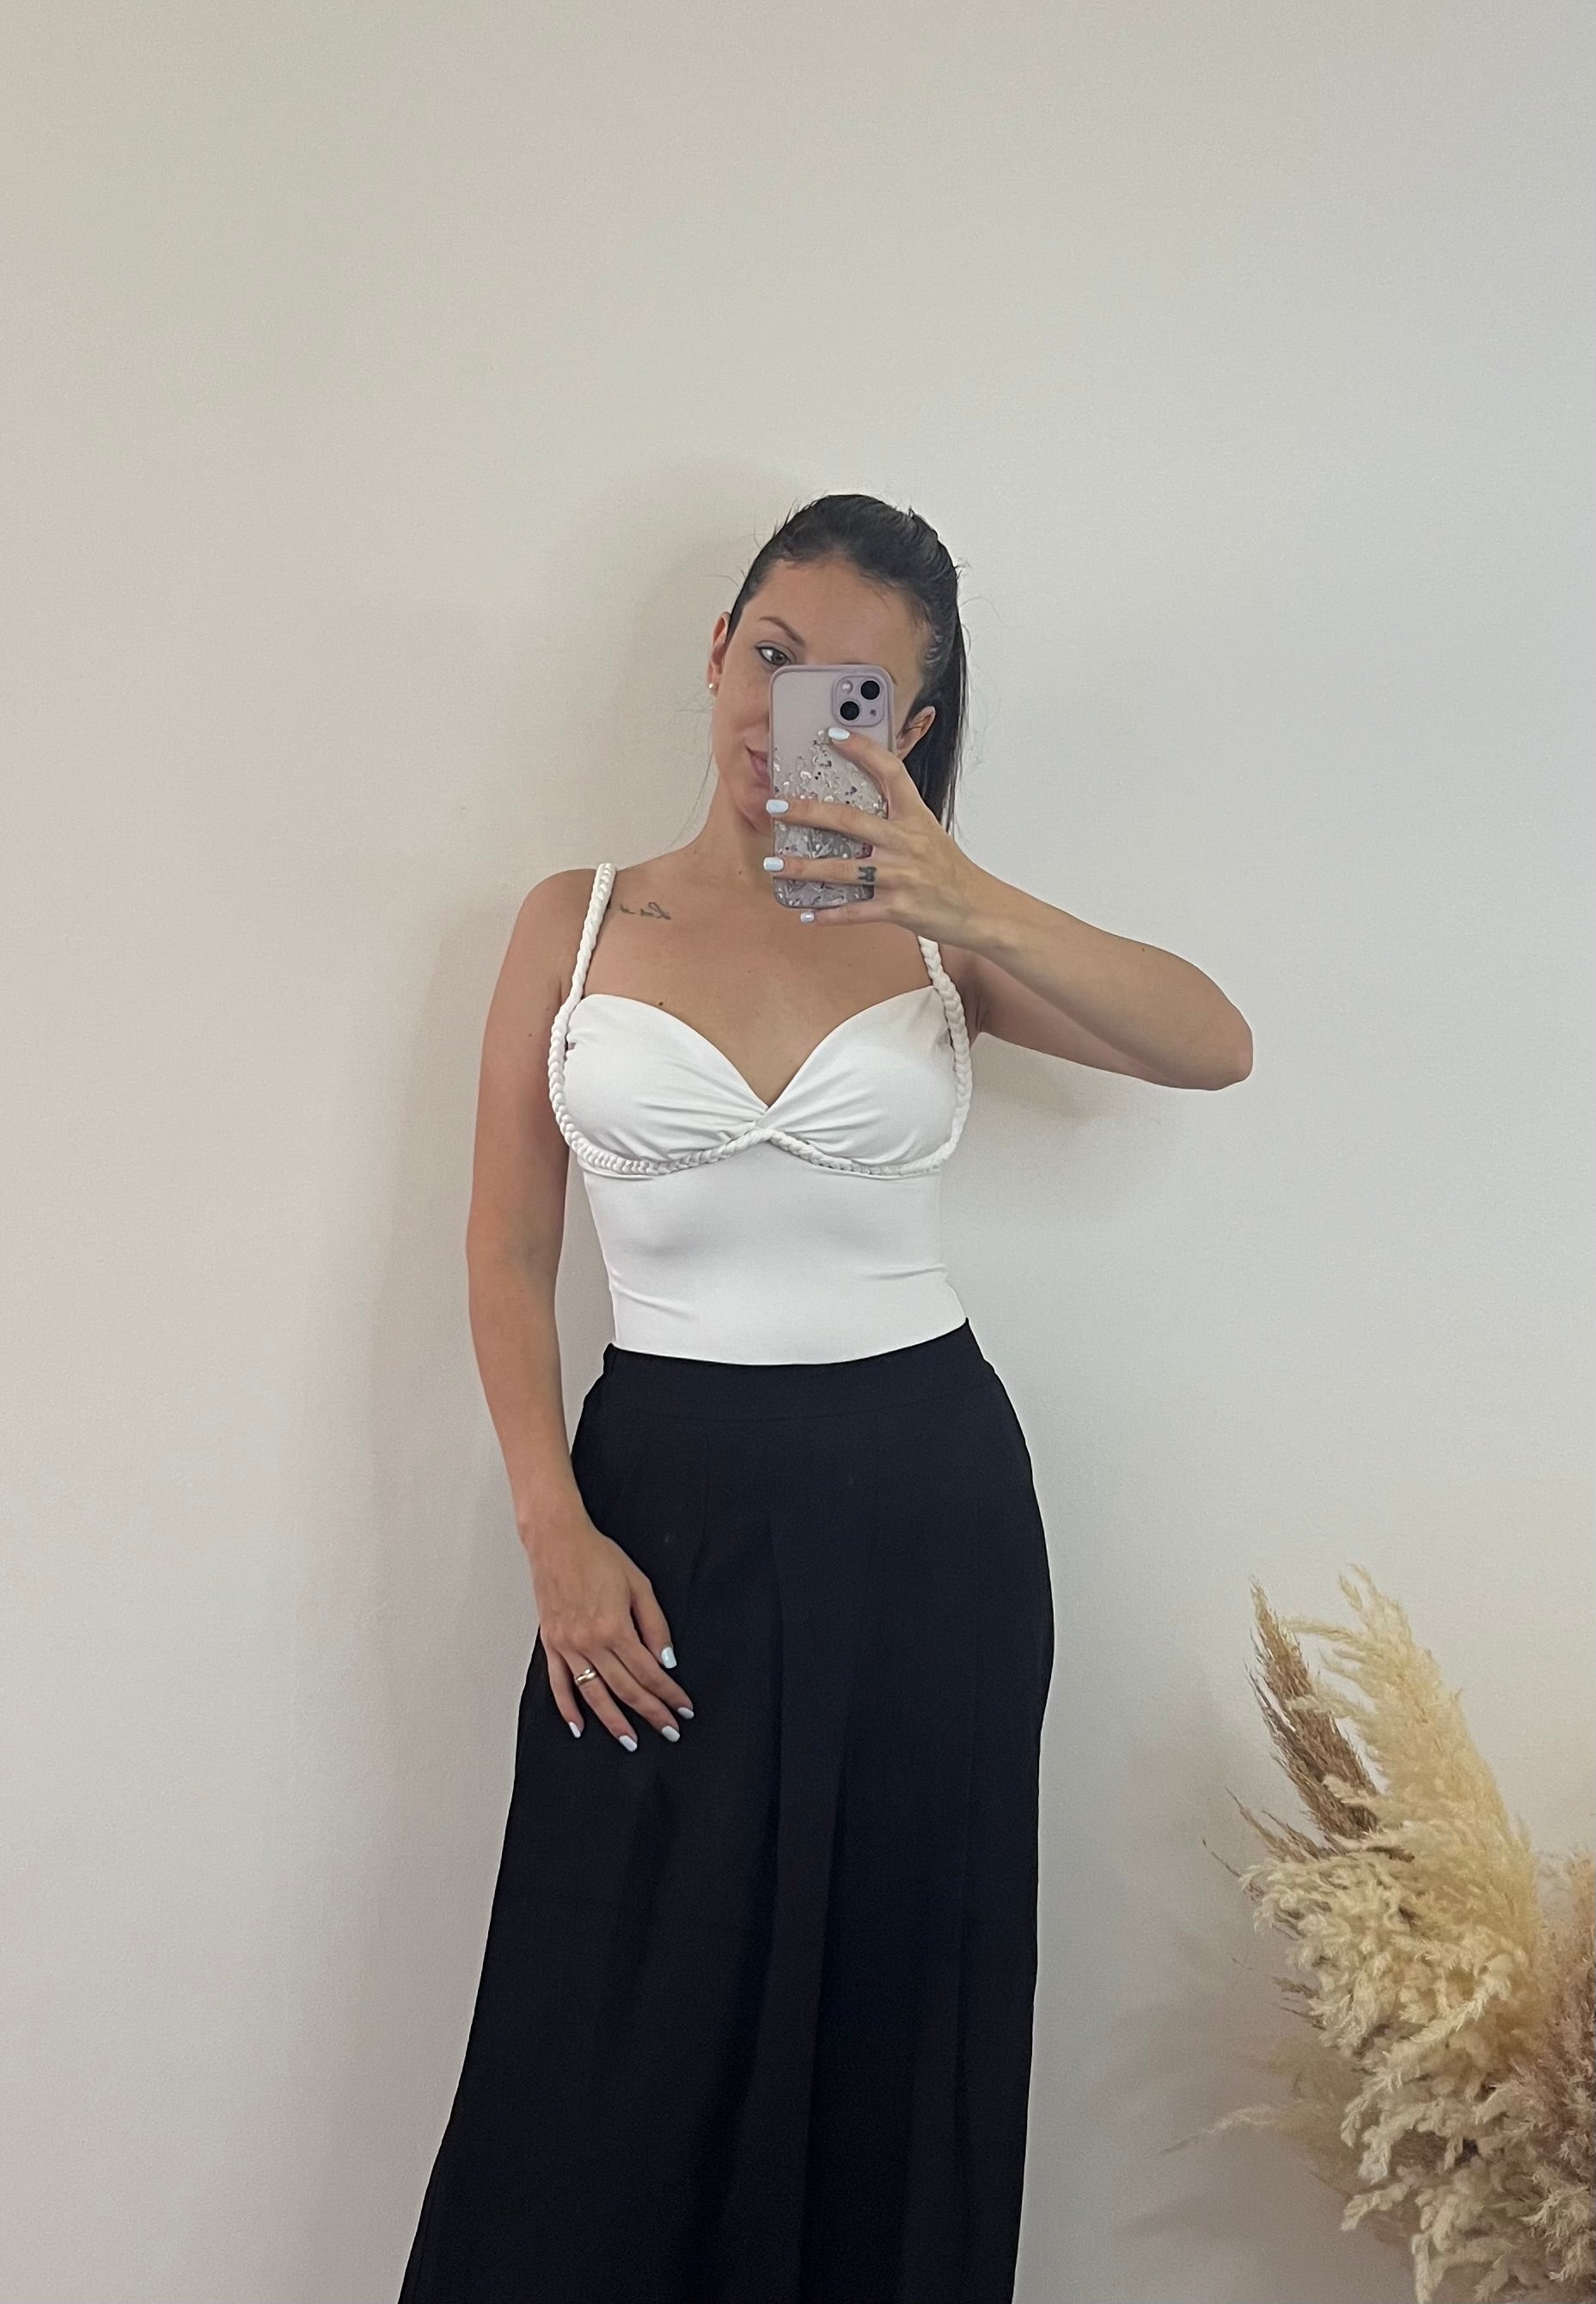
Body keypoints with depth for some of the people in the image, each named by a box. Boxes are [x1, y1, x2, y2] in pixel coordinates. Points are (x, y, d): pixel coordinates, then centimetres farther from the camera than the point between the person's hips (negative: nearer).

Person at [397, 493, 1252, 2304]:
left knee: (895, 2017, 10)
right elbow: (507, 1252, 3)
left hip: (924, 1496, 1)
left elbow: (1215, 1050, -9)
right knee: (623, 2045, 5)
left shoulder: (935, 932, 5)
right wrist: (557, 1534, -7)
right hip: (669, 1490, 0)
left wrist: (977, 904, -23)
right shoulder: (577, 921, 5)